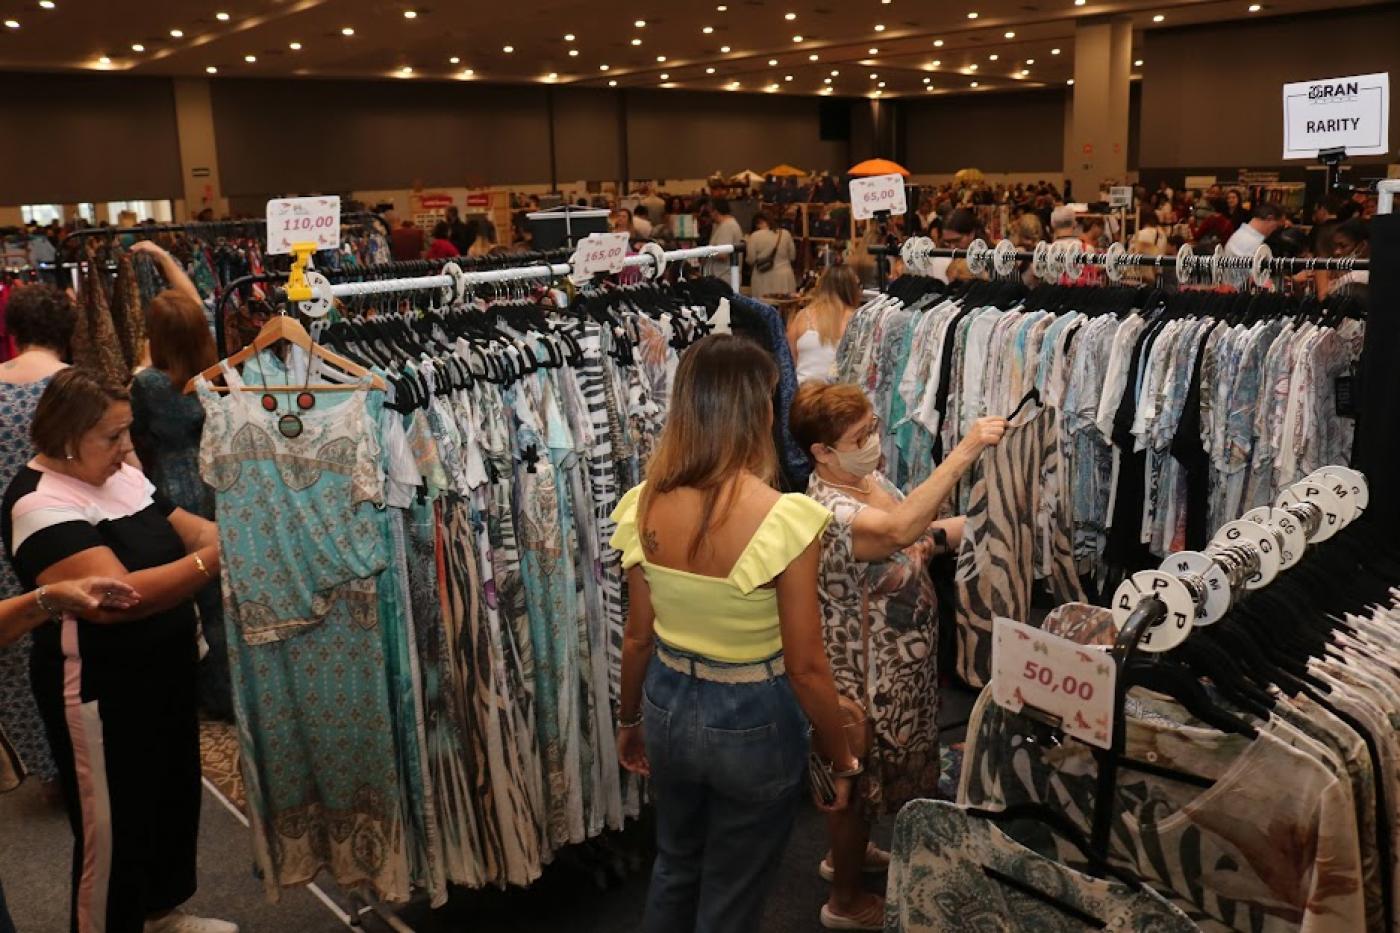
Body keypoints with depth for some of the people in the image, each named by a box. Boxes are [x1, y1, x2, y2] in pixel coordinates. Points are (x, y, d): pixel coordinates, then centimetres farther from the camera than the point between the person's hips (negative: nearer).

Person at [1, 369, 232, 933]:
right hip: (99, 692, -9)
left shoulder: (121, 478, 5)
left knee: (174, 797, 22)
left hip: (163, 674, 9)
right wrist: (214, 561, -34)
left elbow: (191, 531, 9)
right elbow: (118, 596, -32)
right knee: (113, 827, 6)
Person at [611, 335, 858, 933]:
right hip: (753, 721, -4)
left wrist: (629, 720, 16)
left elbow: (638, 638, 0)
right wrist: (839, 761, -3)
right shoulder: (784, 520, -26)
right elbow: (806, 668, -19)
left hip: (668, 705, 5)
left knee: (674, 868, 31)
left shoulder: (646, 506, -11)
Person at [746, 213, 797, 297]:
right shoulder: (785, 233, 2)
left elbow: (750, 260, -5)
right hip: (785, 277, 3)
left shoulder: (755, 236, -7)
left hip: (764, 278, -3)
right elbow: (792, 256, 10)